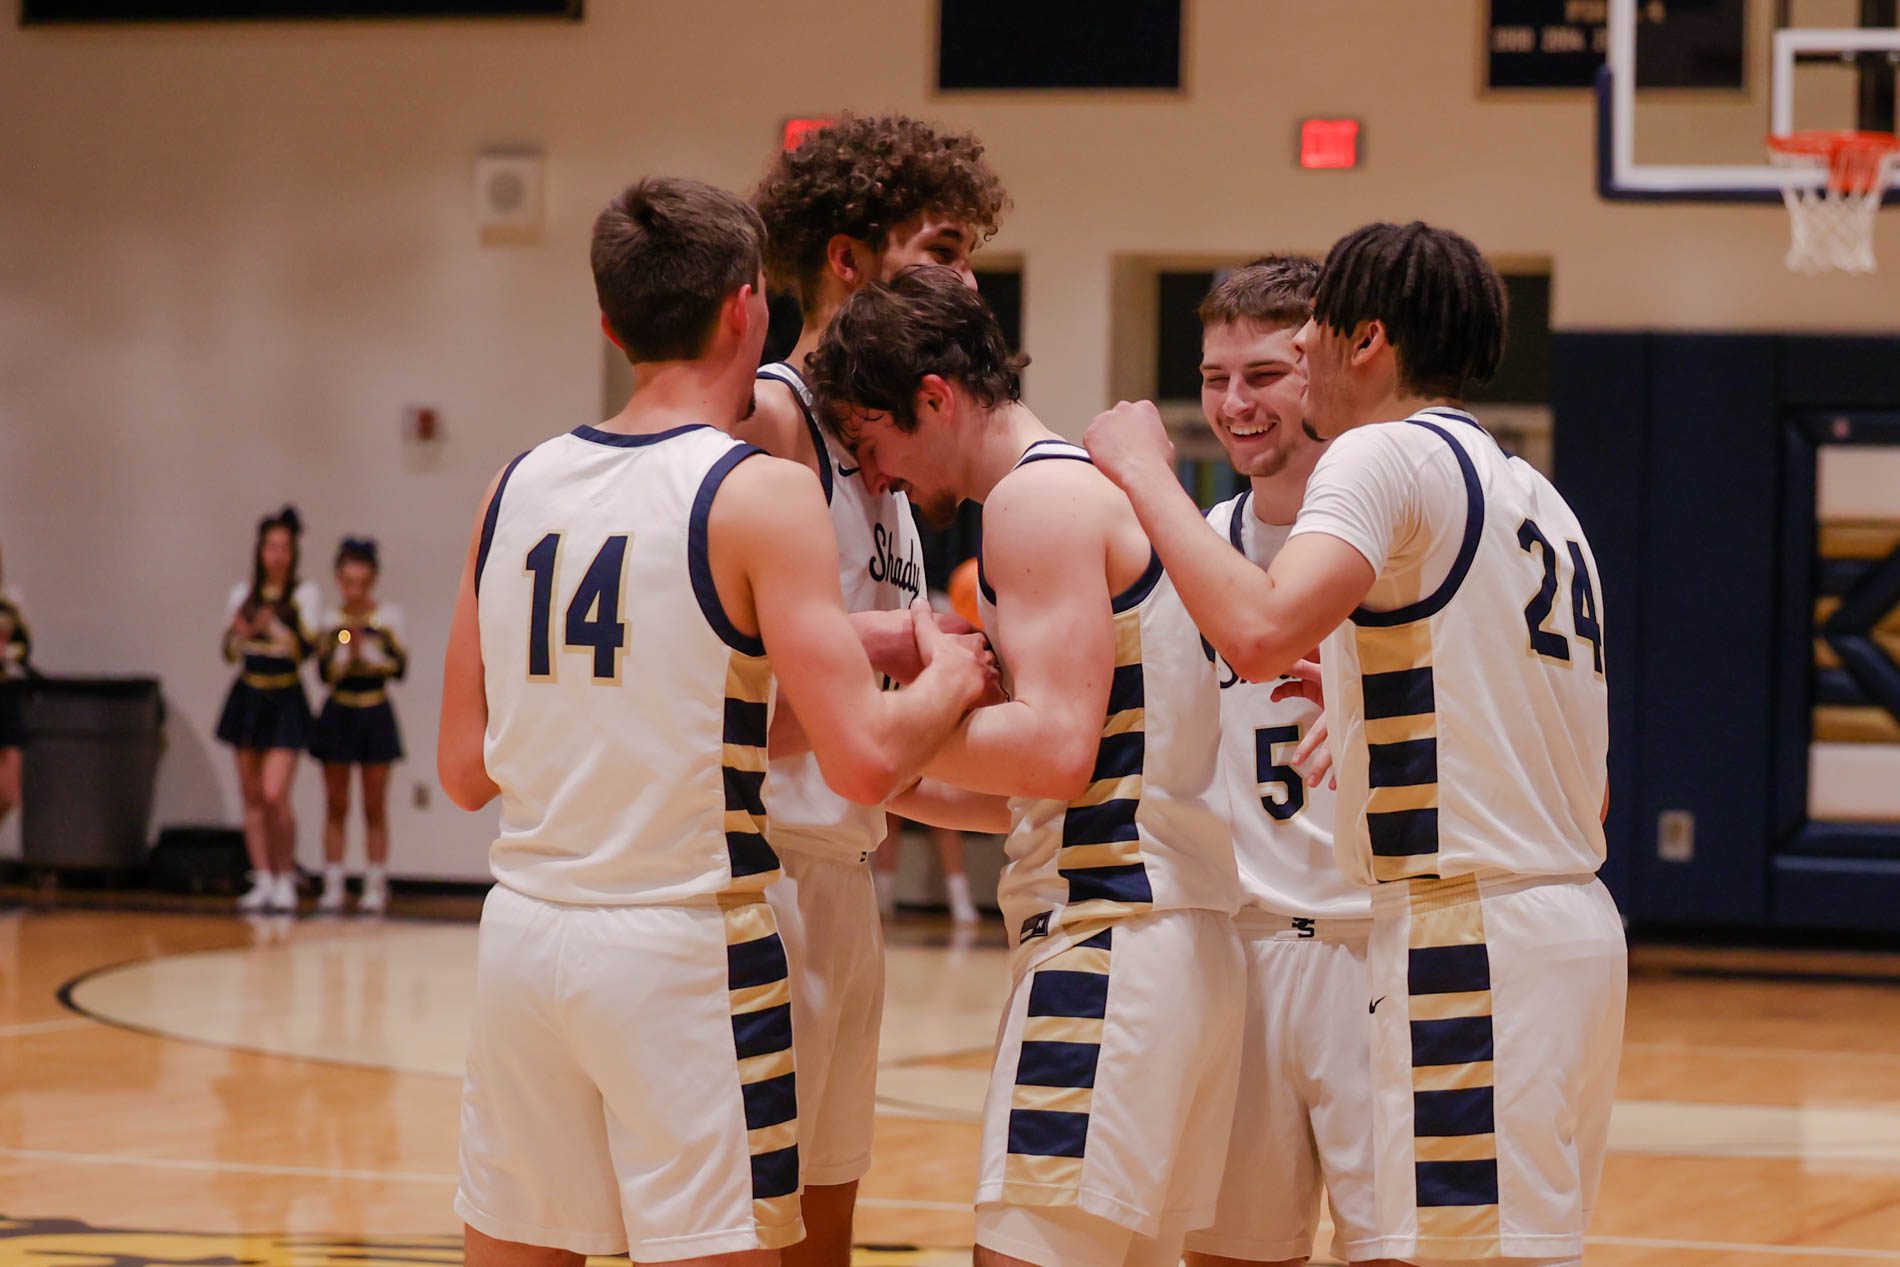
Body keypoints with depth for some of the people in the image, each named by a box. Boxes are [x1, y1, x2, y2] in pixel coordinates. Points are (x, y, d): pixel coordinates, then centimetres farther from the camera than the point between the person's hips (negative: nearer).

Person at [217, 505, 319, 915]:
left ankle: (286, 879, -1)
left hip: (285, 701, -4)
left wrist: (275, 628, -28)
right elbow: (231, 653, 9)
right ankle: (263, 880, 10)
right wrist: (240, 632, -11)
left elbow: (306, 649, -12)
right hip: (248, 697, 4)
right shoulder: (243, 595, 9)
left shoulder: (303, 595, -1)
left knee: (275, 795, -15)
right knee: (252, 796, 5)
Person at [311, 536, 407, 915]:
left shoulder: (387, 618, 0)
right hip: (339, 714, 1)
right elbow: (326, 671, -7)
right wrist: (347, 649, -22)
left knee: (375, 806, 2)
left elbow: (399, 668, -7)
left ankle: (375, 887, 5)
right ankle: (332, 887, 5)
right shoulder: (331, 620, 1)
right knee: (336, 805, 3)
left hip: (375, 716, -1)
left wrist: (368, 649, -18)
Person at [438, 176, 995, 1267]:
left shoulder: (518, 488, 7)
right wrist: (952, 678, 3)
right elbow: (866, 760, -17)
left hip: (525, 928, 6)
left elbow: (466, 769, 12)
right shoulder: (759, 495, -10)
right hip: (686, 947, -6)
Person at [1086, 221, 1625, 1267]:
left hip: (1468, 936, -10)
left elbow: (1259, 634, -25)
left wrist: (1143, 473, -11)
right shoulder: (1535, 497, 21)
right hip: (1571, 919, 10)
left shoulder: (1388, 452, -7)